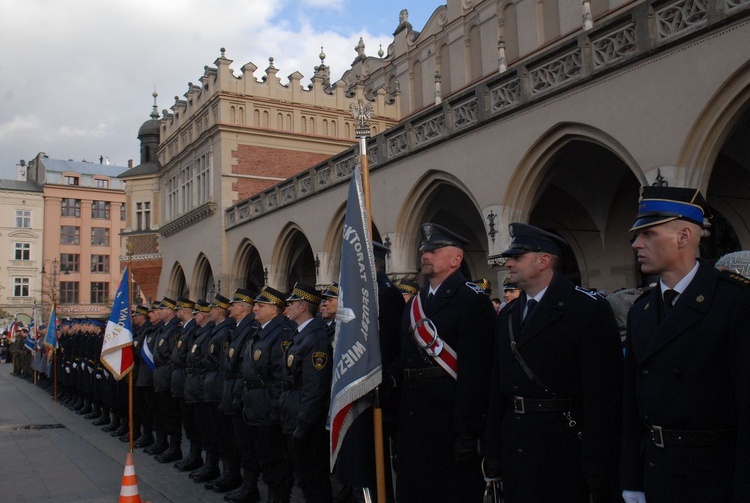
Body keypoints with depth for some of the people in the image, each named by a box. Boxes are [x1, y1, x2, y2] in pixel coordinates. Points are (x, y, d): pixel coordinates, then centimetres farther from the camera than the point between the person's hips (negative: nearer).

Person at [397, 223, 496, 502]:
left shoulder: (472, 301, -11)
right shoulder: (413, 305, 14)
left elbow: (474, 371, -18)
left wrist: (466, 433, -22)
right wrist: (399, 425, 12)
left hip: (450, 423, -8)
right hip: (413, 424, 8)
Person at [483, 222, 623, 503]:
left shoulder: (590, 310, -9)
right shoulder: (507, 315, 12)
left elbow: (603, 392, -13)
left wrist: (598, 468, -15)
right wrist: (493, 453, 11)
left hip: (566, 451, -6)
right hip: (515, 452, 6)